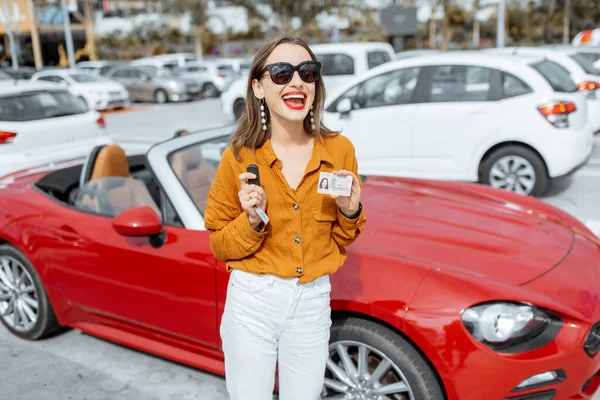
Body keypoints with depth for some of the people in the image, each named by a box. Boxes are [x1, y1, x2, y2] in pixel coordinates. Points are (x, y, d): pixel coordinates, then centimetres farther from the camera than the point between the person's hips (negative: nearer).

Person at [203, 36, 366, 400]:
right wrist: (253, 220, -20)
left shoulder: (339, 150, -6)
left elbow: (344, 238, 7)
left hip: (312, 303, 2)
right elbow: (220, 246, -2)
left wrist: (350, 211, -14)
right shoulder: (239, 157, -10)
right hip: (253, 300, -1)